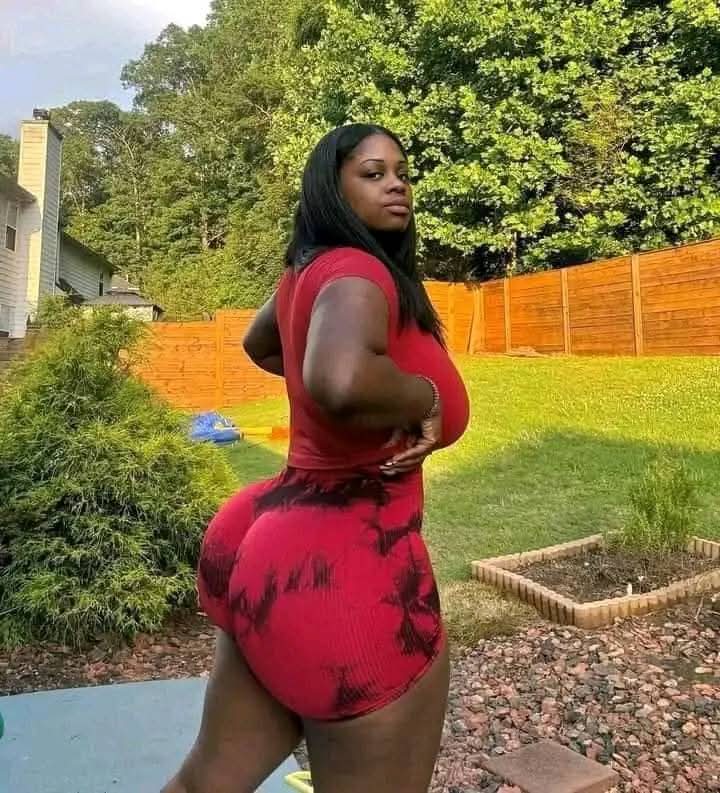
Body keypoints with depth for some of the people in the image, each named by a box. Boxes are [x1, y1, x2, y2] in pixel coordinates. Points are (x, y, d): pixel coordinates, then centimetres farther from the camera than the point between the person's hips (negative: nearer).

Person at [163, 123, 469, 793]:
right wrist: (424, 398, -18)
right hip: (351, 560, -9)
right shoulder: (358, 272, -16)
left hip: (281, 540, 10)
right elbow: (341, 381, -38)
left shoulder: (307, 273, 12)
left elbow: (259, 345, 34)